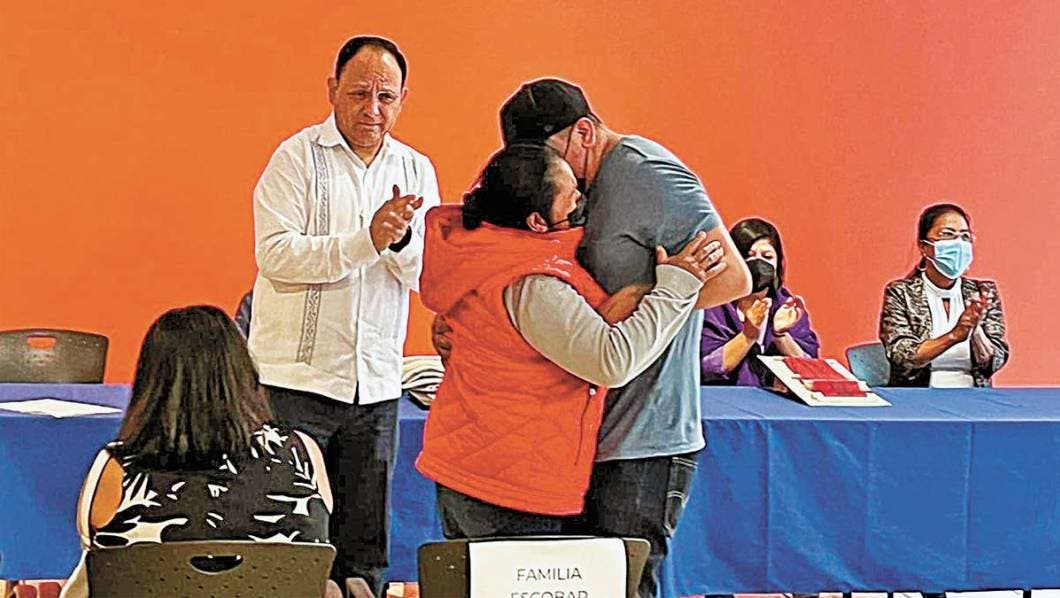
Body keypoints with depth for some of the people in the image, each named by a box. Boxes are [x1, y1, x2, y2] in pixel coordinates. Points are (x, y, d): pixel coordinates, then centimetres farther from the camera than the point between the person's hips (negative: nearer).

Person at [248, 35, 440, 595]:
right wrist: (366, 240, -22)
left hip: (376, 386, 4)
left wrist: (402, 238, -19)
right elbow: (275, 254, -14)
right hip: (296, 378, -4)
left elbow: (425, 275, 3)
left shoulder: (416, 170, 10)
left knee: (364, 550, 9)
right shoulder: (297, 157, -2)